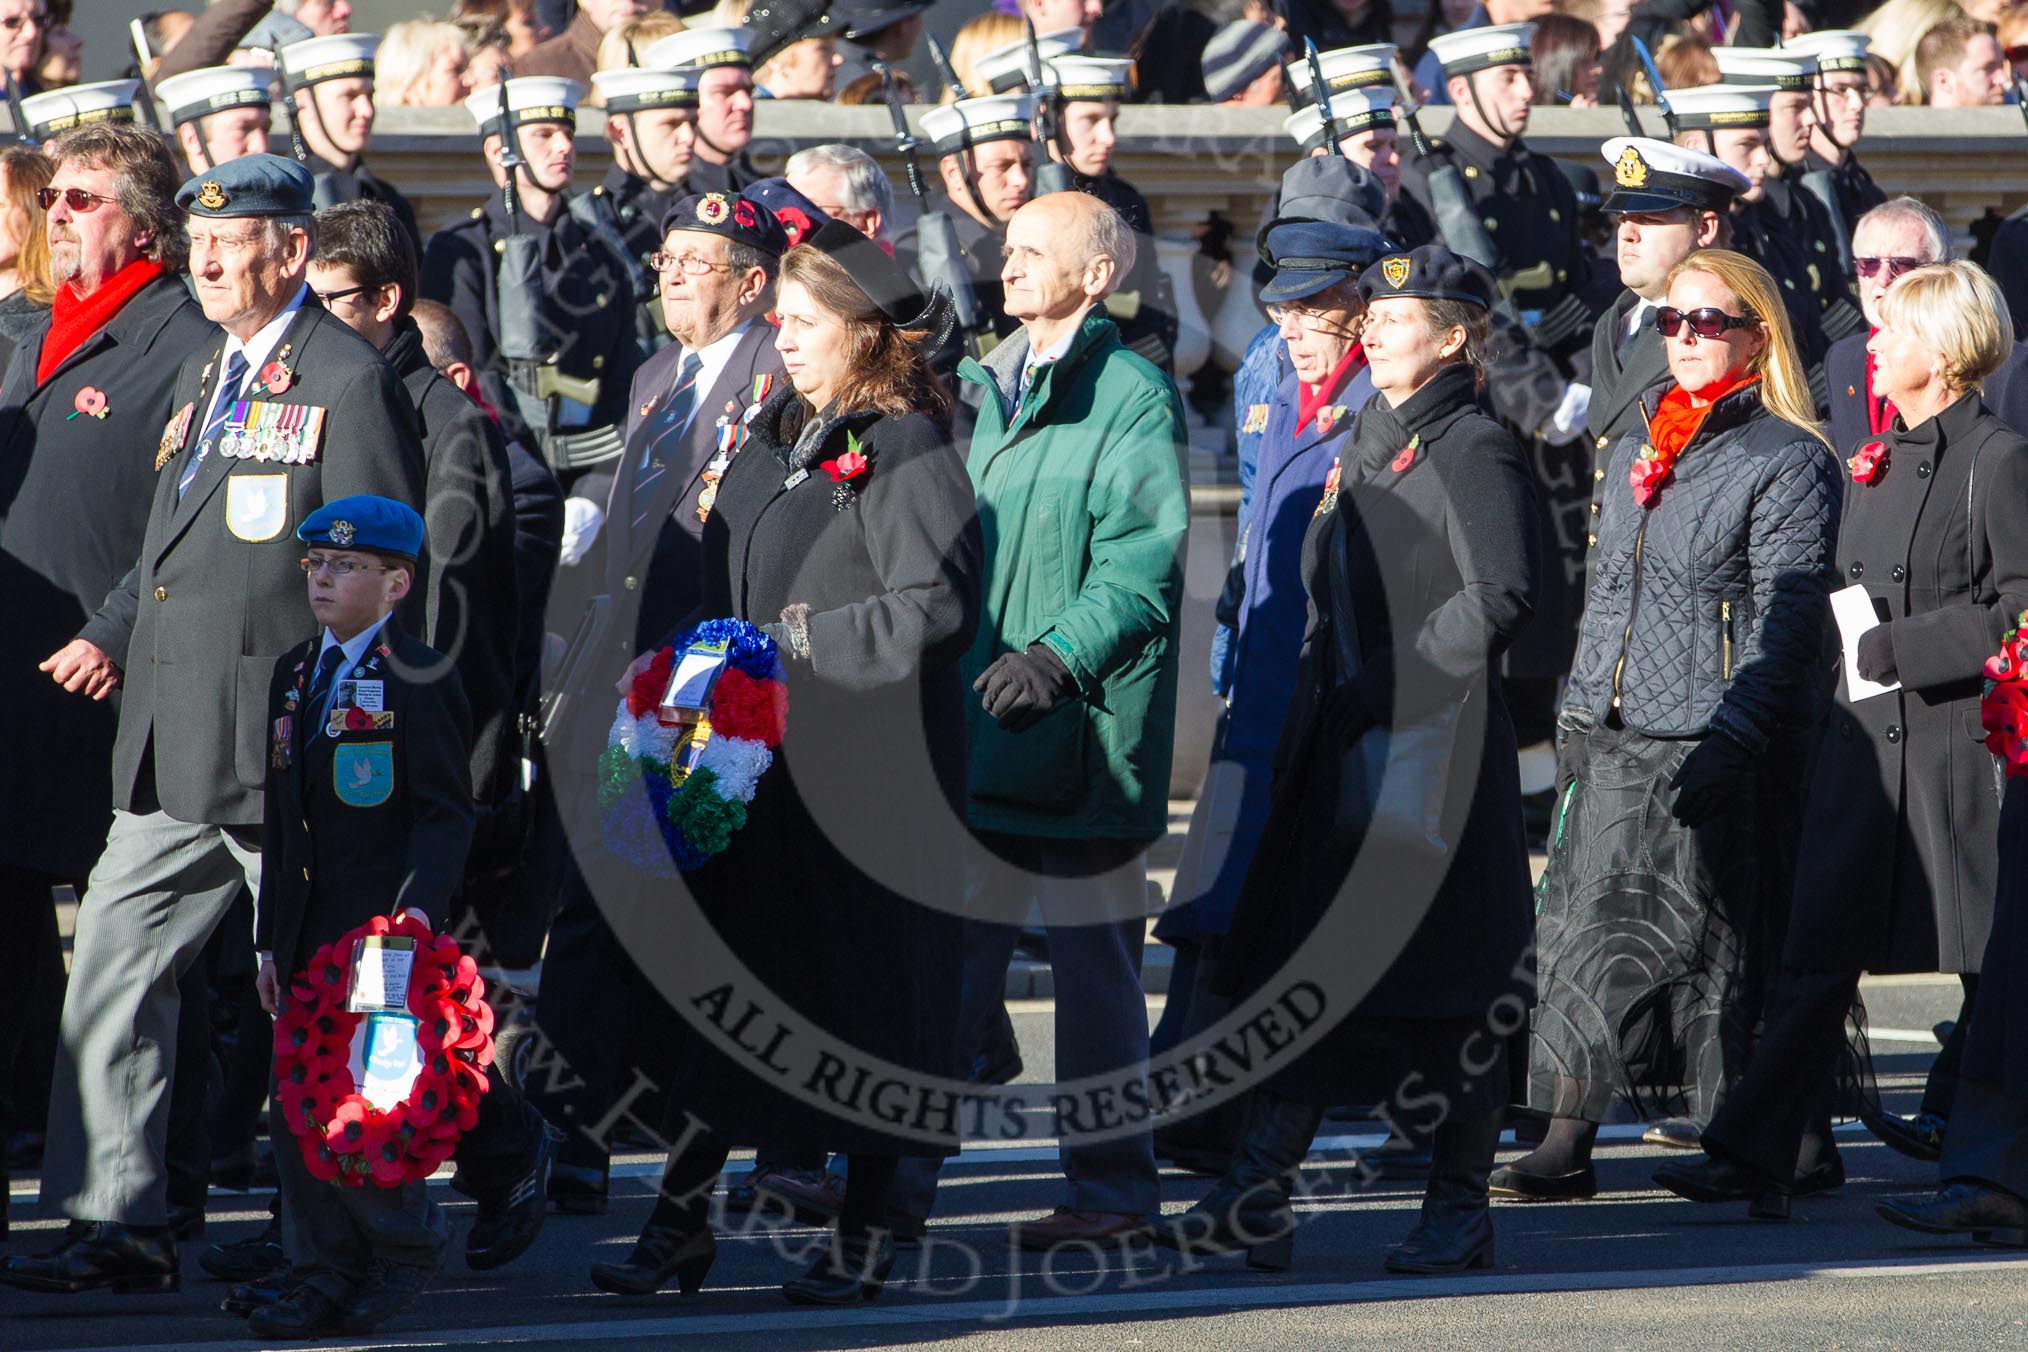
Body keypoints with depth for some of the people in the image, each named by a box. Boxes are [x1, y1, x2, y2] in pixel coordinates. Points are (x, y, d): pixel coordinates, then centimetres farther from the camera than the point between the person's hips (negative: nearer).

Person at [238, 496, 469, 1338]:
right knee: (296, 1109, 5)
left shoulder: (417, 678, -7)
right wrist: (270, 937, 15)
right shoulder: (294, 674, 15)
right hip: (306, 935, 7)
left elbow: (446, 815, -10)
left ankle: (406, 1246, 11)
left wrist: (418, 910, -23)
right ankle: (326, 1277, 13)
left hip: (383, 925, -7)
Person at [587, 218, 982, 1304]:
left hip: (867, 766, -7)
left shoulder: (905, 450, -11)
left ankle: (864, 1231, 11)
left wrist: (798, 643, -17)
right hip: (757, 758, 7)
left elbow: (936, 609, -19)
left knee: (864, 987, 1)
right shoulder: (770, 439, 14)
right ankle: (680, 1219, 10)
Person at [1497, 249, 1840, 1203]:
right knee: (1586, 926, -1)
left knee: (1708, 942, -1)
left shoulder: (1788, 463, -6)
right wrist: (1576, 714, 16)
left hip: (1717, 746, -6)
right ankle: (1567, 1142, -2)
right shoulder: (1636, 449, 16)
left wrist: (1732, 742, -20)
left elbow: (1784, 622, -12)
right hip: (1615, 738, 6)